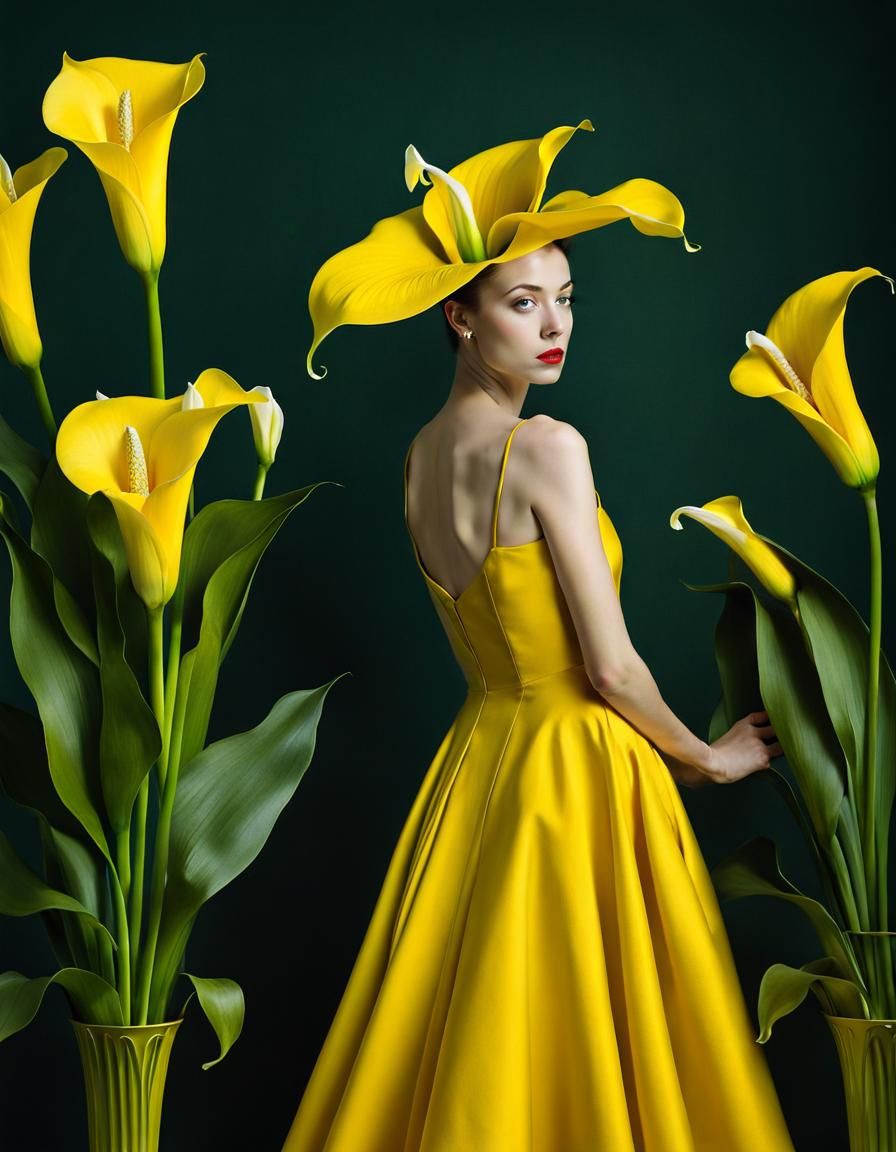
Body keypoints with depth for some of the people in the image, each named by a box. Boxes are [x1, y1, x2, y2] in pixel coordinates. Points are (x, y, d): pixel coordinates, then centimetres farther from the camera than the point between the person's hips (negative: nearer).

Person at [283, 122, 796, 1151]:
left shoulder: (420, 455, 7)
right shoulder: (547, 448, -17)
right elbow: (612, 667, -16)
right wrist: (707, 757, 0)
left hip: (475, 756, 8)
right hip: (577, 769, -8)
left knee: (474, 1045, 16)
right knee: (579, 1051, 3)